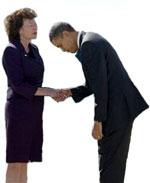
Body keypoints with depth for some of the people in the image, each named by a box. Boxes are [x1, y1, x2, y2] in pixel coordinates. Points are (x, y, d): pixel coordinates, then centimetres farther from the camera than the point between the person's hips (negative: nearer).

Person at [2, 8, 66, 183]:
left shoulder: (33, 50, 13)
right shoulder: (11, 51, -12)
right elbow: (18, 85, -17)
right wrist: (48, 92, -18)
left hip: (33, 110, 8)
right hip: (19, 110, -8)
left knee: (24, 160, 9)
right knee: (16, 161, -6)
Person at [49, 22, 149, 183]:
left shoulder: (89, 44, -15)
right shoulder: (92, 42, 19)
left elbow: (100, 85, -20)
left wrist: (98, 121, -18)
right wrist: (70, 92, 9)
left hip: (118, 109, -11)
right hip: (119, 106, 11)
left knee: (109, 163, -6)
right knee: (112, 161, 13)